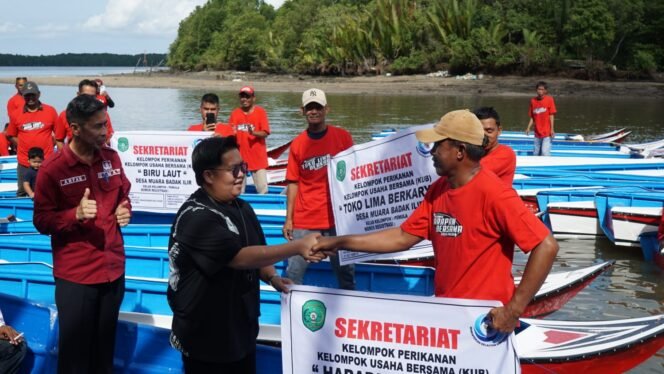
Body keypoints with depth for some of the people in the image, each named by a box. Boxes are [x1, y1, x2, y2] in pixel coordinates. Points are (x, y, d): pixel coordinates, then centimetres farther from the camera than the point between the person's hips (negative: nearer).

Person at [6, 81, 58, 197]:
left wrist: (48, 145, 1)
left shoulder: (50, 111, 0)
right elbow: (11, 136, 11)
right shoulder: (16, 114, 2)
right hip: (24, 163, 1)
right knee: (22, 194, 10)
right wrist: (23, 146, 2)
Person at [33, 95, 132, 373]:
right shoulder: (52, 169, -13)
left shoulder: (112, 158, 1)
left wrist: (124, 210, -6)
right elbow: (42, 221, -9)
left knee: (105, 345, 18)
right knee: (75, 348, 7)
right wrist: (76, 214, -26)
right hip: (75, 274, -4)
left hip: (113, 268, 5)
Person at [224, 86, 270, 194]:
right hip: (240, 156, 3)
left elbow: (265, 133, -8)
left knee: (262, 189, -4)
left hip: (258, 157, -3)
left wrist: (253, 133, -26)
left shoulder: (260, 112, -2)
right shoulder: (235, 113, 6)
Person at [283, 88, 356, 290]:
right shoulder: (297, 143, 2)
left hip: (337, 217, 0)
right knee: (294, 271, 2)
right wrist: (289, 219, 0)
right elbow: (293, 182, 4)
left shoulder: (342, 137, -1)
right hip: (304, 221, 1)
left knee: (345, 271, 9)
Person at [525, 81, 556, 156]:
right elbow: (532, 117, 10)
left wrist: (552, 129, -10)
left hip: (547, 133, -5)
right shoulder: (533, 101, 5)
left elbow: (551, 115, -6)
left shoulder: (549, 99, -5)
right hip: (537, 133, 5)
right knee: (536, 154, 9)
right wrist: (528, 128, -1)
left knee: (545, 153, -15)